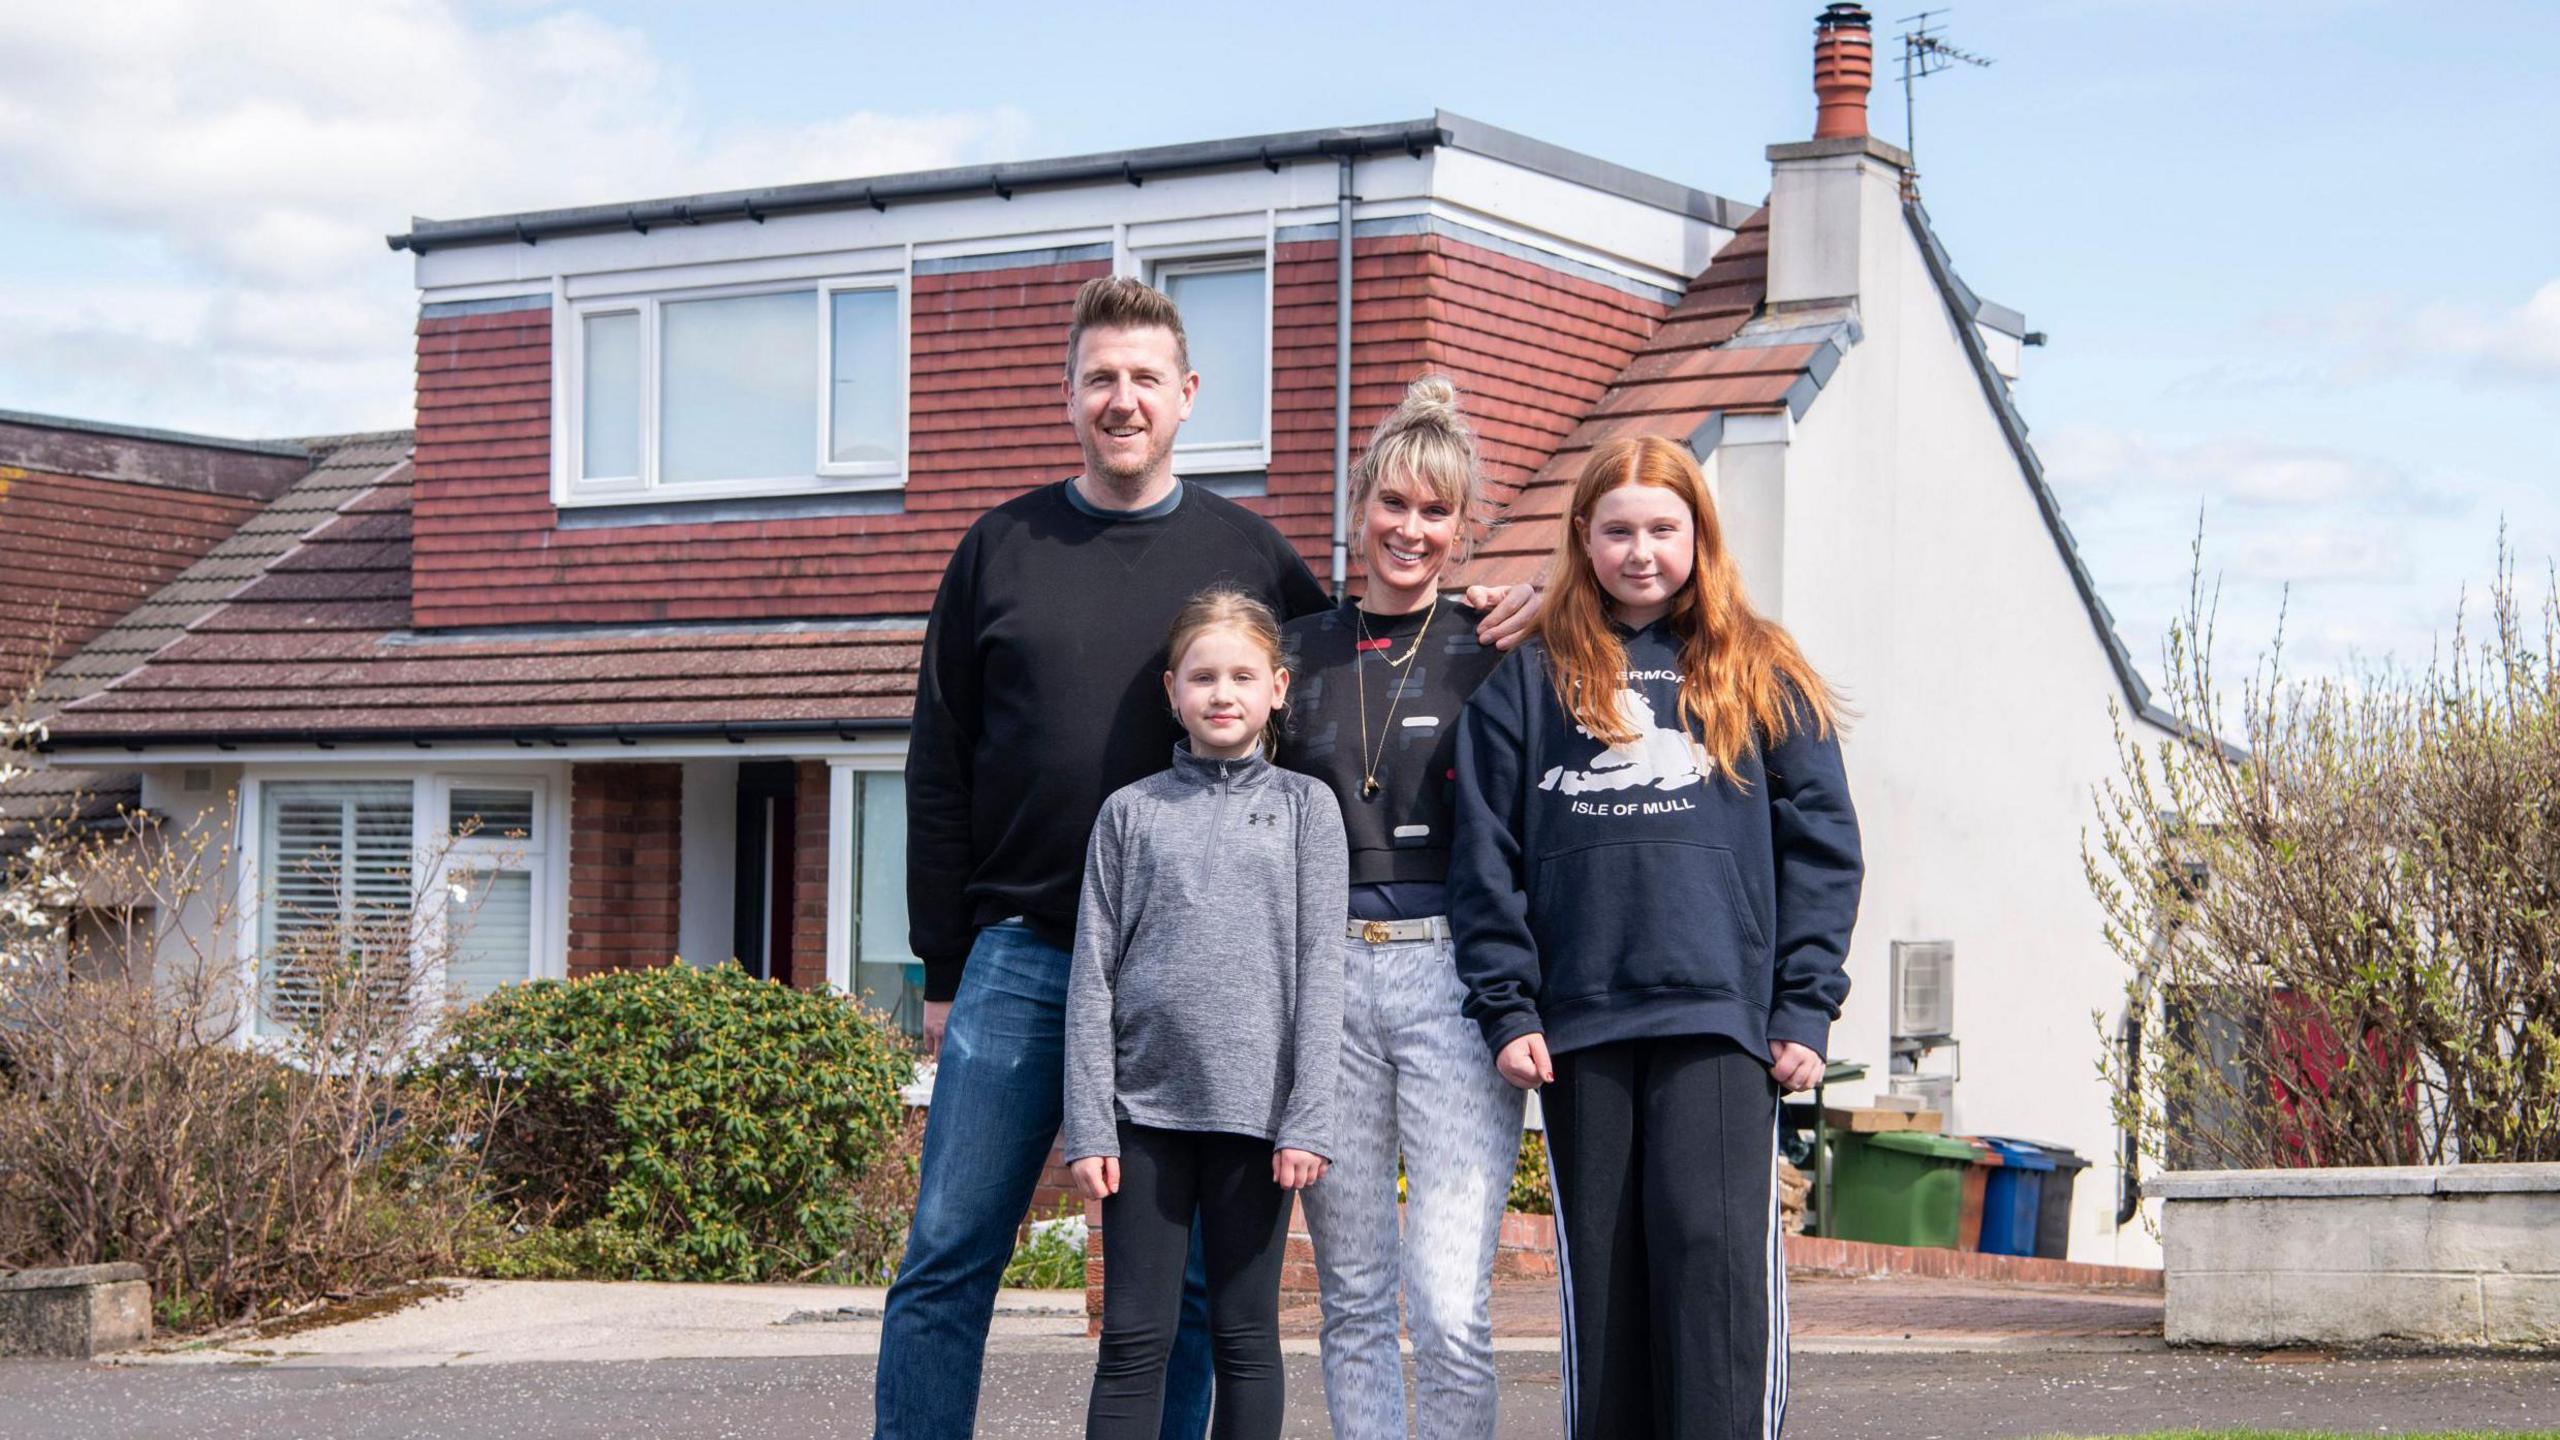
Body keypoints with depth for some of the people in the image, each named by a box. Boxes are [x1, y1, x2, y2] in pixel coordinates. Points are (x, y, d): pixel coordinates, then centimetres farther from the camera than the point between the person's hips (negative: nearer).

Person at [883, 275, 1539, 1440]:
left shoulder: (1247, 552, 8)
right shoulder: (1002, 548, 7)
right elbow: (940, 770, 8)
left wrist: (1467, 641, -3)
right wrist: (944, 970, 5)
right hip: (1022, 955, 0)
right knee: (949, 1253, -2)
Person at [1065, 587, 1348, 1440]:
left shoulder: (1305, 807, 6)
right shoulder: (1130, 812, 8)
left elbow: (1318, 971, 1)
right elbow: (1093, 978, 5)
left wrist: (1308, 1121, -7)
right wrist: (1089, 1126, -2)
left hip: (1255, 1107, -1)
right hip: (1146, 1107, 1)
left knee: (1245, 1337, 6)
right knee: (1134, 1339, 1)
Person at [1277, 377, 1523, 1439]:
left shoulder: (1494, 652, 3)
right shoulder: (1298, 651, 11)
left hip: (1453, 974, -3)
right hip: (1326, 978, 3)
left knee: (1449, 1303, -11)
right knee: (1353, 1298, 7)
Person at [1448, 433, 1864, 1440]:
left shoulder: (1759, 676, 11)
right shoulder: (1529, 683, 12)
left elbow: (1820, 849, 7)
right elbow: (1487, 857, 7)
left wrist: (1805, 1007, -1)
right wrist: (1506, 1008, -1)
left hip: (1717, 1017, -1)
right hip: (1579, 1026, 2)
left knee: (1715, 1250, -12)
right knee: (1600, 1273, 4)